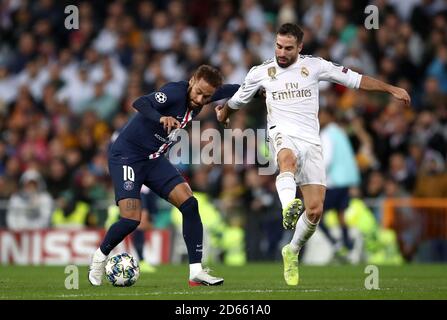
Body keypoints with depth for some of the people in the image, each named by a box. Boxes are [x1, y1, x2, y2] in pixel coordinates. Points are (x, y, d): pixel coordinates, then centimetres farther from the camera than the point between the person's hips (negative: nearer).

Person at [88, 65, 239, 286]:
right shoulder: (176, 92, -24)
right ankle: (99, 258, 12)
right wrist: (161, 118, -57)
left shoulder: (199, 97, -1)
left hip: (154, 159, 8)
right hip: (126, 155, -8)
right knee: (131, 219, -17)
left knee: (189, 204, -9)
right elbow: (140, 103, -40)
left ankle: (196, 272, -6)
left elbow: (229, 91, 20)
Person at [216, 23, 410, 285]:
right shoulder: (261, 72, 10)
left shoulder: (315, 66, 7)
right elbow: (238, 100, 30)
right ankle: (289, 206, -70)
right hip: (283, 135, -1)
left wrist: (391, 89, 7)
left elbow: (355, 79, 10)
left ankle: (292, 252, 19)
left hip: (311, 141, 1)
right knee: (288, 158, -42)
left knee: (315, 210, -7)